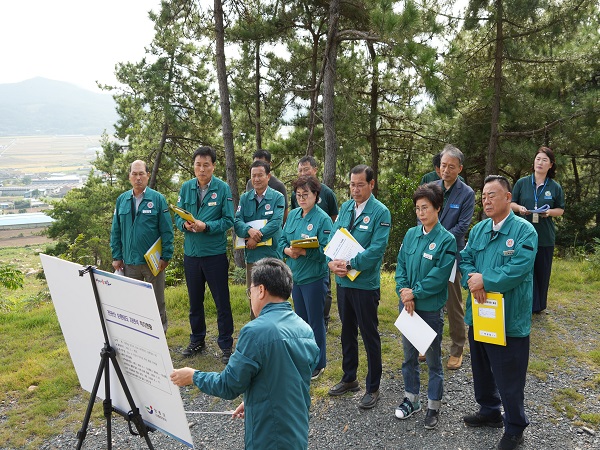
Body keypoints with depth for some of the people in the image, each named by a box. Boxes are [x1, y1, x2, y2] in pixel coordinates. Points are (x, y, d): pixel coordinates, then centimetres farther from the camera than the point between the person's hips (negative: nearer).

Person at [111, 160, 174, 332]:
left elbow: (167, 231, -6)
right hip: (129, 261, 3)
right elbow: (115, 231, 9)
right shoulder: (122, 200, 6)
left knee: (157, 301, 9)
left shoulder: (157, 199, -5)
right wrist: (116, 256, 3)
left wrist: (166, 257, -11)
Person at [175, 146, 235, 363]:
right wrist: (185, 224, -16)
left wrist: (206, 226, -23)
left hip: (215, 253, -4)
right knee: (195, 301, 16)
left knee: (222, 302, 3)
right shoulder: (186, 187, 4)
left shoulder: (223, 188, -7)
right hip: (191, 253, 4)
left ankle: (226, 345, 16)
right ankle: (197, 341, 33)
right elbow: (178, 216, 6)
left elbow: (228, 220, -9)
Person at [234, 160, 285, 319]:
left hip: (272, 254, -3)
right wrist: (249, 230, -22)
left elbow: (276, 222, -13)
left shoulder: (277, 197, 0)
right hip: (251, 254, 3)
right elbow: (237, 221, -2)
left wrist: (257, 236, -19)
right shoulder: (245, 198, 9)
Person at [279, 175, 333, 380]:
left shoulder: (323, 219, -13)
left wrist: (302, 251, -29)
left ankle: (318, 364, 20)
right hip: (295, 275, 7)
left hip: (314, 276, -6)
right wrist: (288, 250, -11)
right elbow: (282, 239, 10)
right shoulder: (293, 215, 7)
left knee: (315, 321, 5)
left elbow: (324, 250, -18)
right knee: (301, 319, 17)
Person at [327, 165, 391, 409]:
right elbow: (333, 237, 5)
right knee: (347, 331, 19)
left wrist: (349, 265, -23)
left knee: (369, 335, 7)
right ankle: (349, 379, 36)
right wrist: (332, 261, -13)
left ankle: (372, 388, 22)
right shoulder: (345, 208, 7)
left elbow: (376, 249, -19)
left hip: (365, 283, -6)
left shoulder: (380, 212, -12)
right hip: (342, 280, 6)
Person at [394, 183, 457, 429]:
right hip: (408, 305, 5)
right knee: (409, 355, 17)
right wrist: (404, 293, -11)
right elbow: (401, 265, 2)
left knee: (433, 359, 9)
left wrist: (415, 293, -15)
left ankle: (434, 406, 25)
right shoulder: (411, 234, 3)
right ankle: (411, 398, 34)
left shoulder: (446, 239, -12)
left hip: (431, 308, -5)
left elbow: (439, 276, -17)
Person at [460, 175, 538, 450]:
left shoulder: (524, 230, -13)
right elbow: (466, 259, 6)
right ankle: (489, 411, 44)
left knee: (509, 377, 5)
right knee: (482, 368, 22)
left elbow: (518, 269, -24)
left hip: (509, 319, -7)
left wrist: (484, 280, -18)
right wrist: (471, 280, -15)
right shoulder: (478, 229, 7)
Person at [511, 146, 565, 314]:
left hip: (545, 236, 1)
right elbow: (511, 203, 8)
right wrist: (519, 208, -14)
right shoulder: (522, 183, 3)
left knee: (542, 271, 7)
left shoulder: (555, 187, 4)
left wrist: (550, 212, -12)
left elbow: (561, 210, 10)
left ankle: (539, 305, 23)